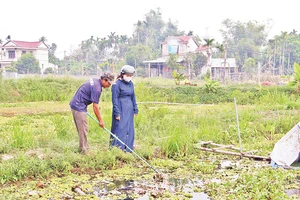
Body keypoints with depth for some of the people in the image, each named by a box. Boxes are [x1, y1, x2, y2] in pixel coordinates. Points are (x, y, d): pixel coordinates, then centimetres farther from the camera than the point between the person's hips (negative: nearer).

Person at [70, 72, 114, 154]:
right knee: (83, 129, -4)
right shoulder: (97, 88, -21)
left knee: (82, 129, 15)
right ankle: (84, 150, 1)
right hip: (79, 107, -10)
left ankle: (84, 147, 22)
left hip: (75, 104, 10)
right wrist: (100, 120, -10)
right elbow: (95, 106, -19)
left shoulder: (95, 80, 9)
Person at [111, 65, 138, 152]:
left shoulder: (131, 84, 10)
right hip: (121, 109, -7)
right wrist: (117, 113, -15)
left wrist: (135, 109, 16)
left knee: (129, 129, 9)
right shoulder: (117, 84, -11)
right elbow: (114, 99, -12)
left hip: (129, 110, 7)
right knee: (120, 128, -7)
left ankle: (127, 149, 18)